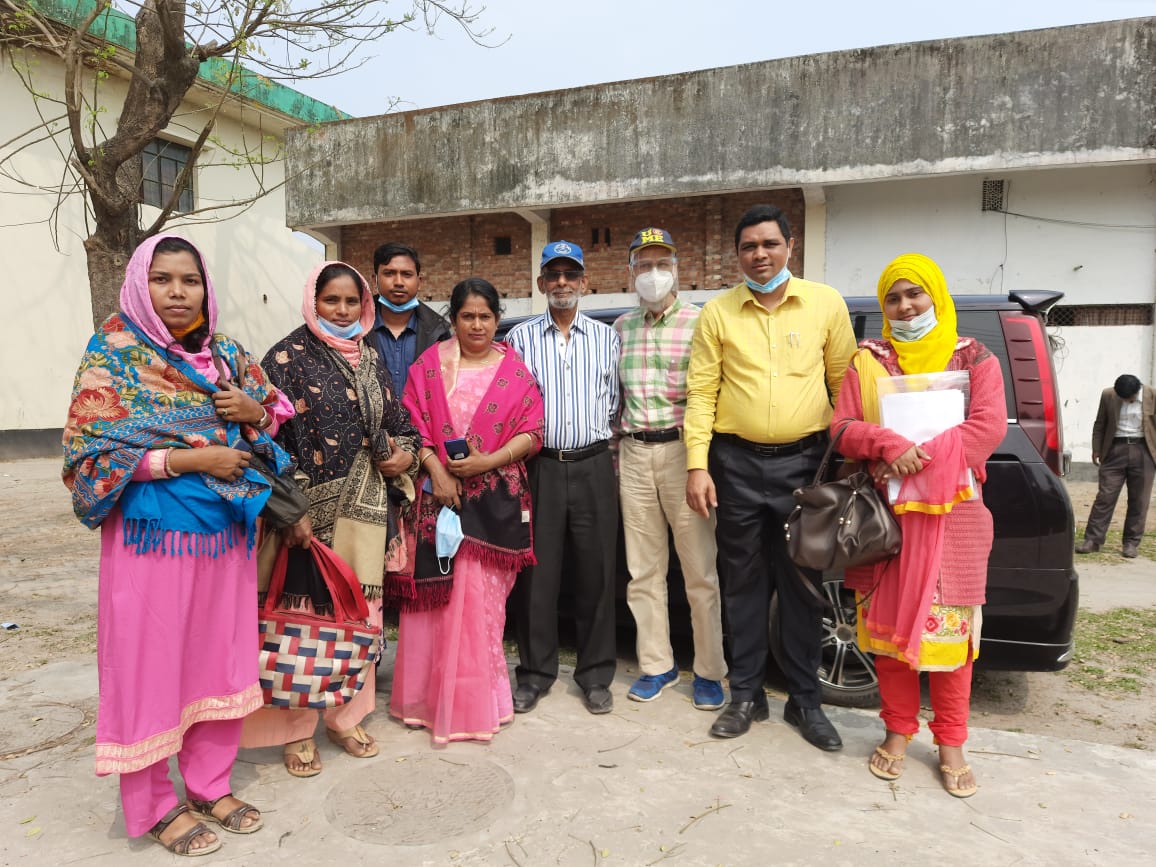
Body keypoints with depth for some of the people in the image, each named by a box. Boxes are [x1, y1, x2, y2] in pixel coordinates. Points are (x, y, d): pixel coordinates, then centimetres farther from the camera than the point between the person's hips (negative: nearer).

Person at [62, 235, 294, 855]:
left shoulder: (228, 355, 8)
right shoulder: (113, 355, -6)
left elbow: (277, 421, 14)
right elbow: (90, 451, -13)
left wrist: (254, 412, -9)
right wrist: (192, 459, -19)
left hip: (225, 531, 5)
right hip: (153, 534, -5)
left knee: (221, 658, 13)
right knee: (151, 665, 7)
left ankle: (210, 786, 32)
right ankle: (154, 806, 26)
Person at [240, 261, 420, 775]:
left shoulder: (370, 360, 12)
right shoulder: (287, 357, -5)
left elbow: (396, 420, 18)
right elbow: (271, 438, -10)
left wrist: (405, 454, -4)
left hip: (364, 508, 5)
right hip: (312, 509, -5)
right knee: (304, 612, 1)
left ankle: (345, 715, 28)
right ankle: (295, 731, 17)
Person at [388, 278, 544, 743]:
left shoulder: (515, 370, 6)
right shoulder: (430, 363, 8)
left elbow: (531, 433, 0)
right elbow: (413, 424, 2)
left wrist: (488, 462, -13)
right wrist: (437, 470, -11)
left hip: (495, 498, -1)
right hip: (438, 491, 1)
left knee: (481, 595, 1)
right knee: (434, 594, 4)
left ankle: (475, 700, 16)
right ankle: (428, 695, 20)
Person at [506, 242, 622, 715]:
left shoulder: (606, 337, 11)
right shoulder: (521, 337, 7)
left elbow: (616, 403, 9)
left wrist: (615, 457, 3)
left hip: (594, 466, 1)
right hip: (540, 466, -1)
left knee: (596, 571, 5)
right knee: (537, 572, 3)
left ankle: (595, 674, 19)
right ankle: (535, 671, 19)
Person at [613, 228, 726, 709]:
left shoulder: (700, 322, -1)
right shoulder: (620, 328, 14)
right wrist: (615, 450, 12)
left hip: (682, 449, -4)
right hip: (634, 453, 5)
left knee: (700, 570, 0)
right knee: (643, 570, 10)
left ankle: (709, 671, 15)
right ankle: (657, 665, 24)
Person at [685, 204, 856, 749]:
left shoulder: (825, 304, 4)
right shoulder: (718, 313, 4)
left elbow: (844, 382, 6)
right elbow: (701, 391, 1)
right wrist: (697, 465, -6)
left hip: (803, 460, 0)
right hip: (737, 463, 1)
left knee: (802, 583, 7)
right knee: (743, 582, 9)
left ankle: (805, 700, 23)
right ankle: (746, 696, 24)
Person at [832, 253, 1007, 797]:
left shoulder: (973, 358, 7)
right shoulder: (866, 362, 10)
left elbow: (989, 425, -7)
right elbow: (842, 428, 1)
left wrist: (924, 459, -18)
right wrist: (891, 445, -18)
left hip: (952, 512, -1)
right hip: (885, 512, 1)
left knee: (949, 625, 2)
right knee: (888, 624, 5)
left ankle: (950, 744, 16)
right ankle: (898, 732, 20)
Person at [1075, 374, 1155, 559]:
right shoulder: (1108, 395, 0)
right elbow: (1100, 424, 9)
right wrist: (1096, 449, 5)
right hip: (1116, 449, 0)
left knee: (1138, 500, 5)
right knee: (1105, 496, -1)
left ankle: (1132, 542, 14)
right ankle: (1092, 539, 4)